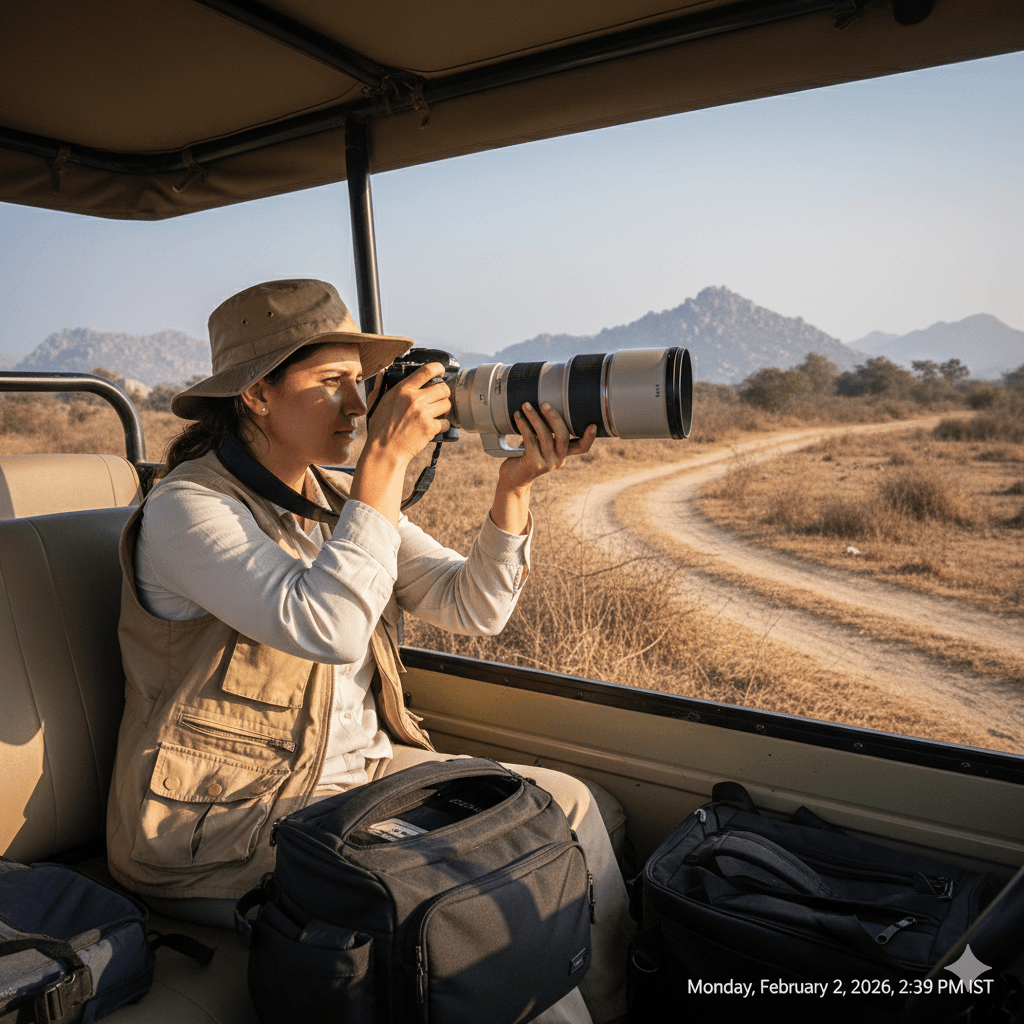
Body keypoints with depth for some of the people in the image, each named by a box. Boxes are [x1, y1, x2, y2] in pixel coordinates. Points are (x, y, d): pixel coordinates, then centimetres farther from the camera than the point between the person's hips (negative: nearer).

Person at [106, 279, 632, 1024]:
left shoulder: (341, 499, 5)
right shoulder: (187, 509, -16)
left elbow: (475, 607, -2)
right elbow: (326, 627, -33)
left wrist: (515, 486, -16)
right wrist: (386, 460, -28)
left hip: (364, 770, 7)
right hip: (222, 826, -7)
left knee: (565, 802, 0)